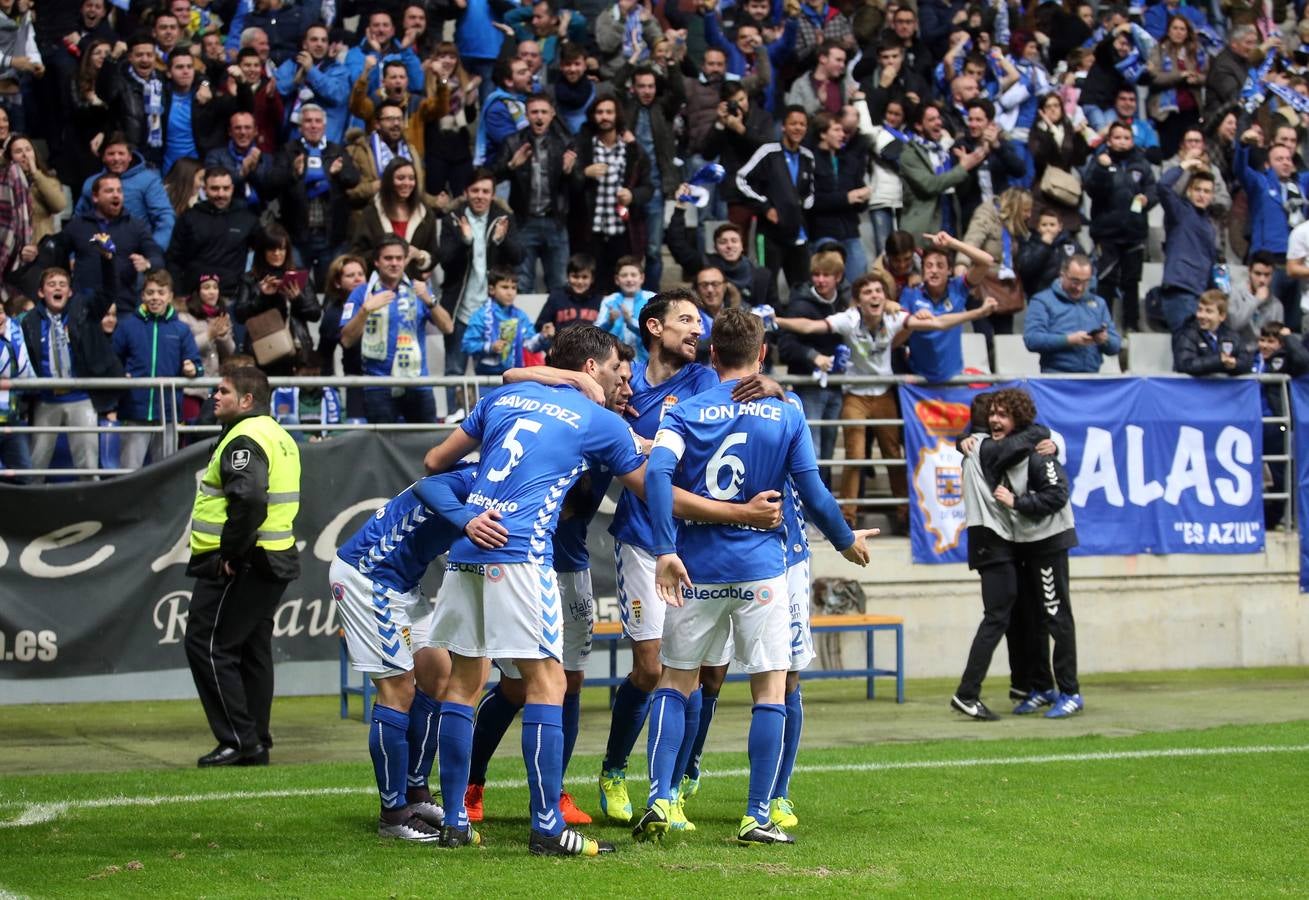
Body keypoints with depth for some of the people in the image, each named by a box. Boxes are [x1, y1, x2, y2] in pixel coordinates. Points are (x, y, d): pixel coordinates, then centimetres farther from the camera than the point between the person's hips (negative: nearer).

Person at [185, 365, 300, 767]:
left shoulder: (244, 440, -15)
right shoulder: (278, 435, 18)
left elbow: (248, 499, -30)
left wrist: (231, 554, -22)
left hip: (238, 565, -10)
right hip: (274, 561, 10)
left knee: (207, 645, -6)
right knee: (252, 651, 13)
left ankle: (238, 739, -7)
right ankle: (256, 744, 16)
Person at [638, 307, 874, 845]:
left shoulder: (686, 412, 3)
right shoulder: (786, 415, 2)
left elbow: (657, 473, -14)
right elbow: (813, 495, 0)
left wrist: (666, 550, -18)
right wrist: (846, 540, 17)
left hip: (697, 570, 1)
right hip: (761, 568, -1)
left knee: (675, 683, 13)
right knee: (770, 690, 6)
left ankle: (659, 801, 1)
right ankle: (758, 818, 2)